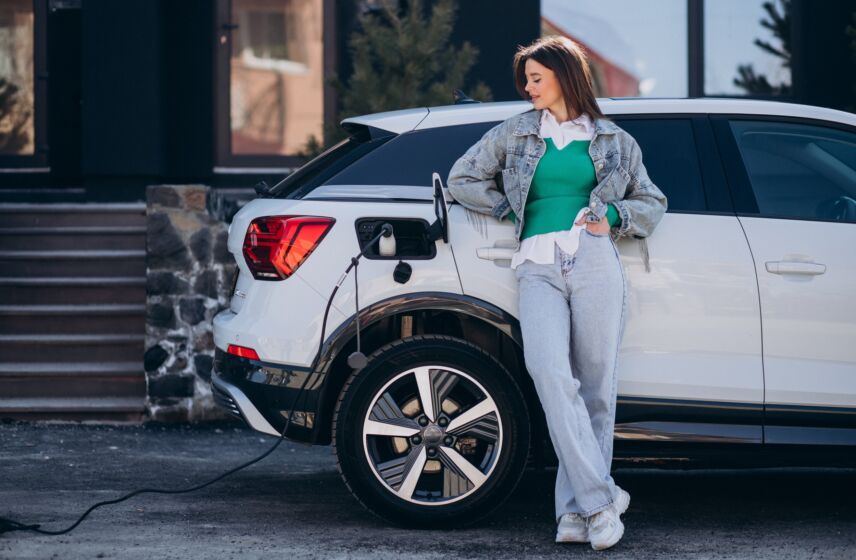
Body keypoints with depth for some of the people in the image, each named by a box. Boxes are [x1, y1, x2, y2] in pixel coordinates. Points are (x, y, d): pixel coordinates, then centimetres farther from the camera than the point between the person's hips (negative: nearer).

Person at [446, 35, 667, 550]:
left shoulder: (613, 141, 17)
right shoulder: (515, 134, 18)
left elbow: (653, 202, 23)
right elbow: (462, 180, 24)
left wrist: (614, 217, 4)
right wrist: (513, 209, 14)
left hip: (595, 261, 0)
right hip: (539, 268, 0)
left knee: (595, 386, -5)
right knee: (551, 374, -21)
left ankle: (576, 508, -2)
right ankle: (601, 497, -23)